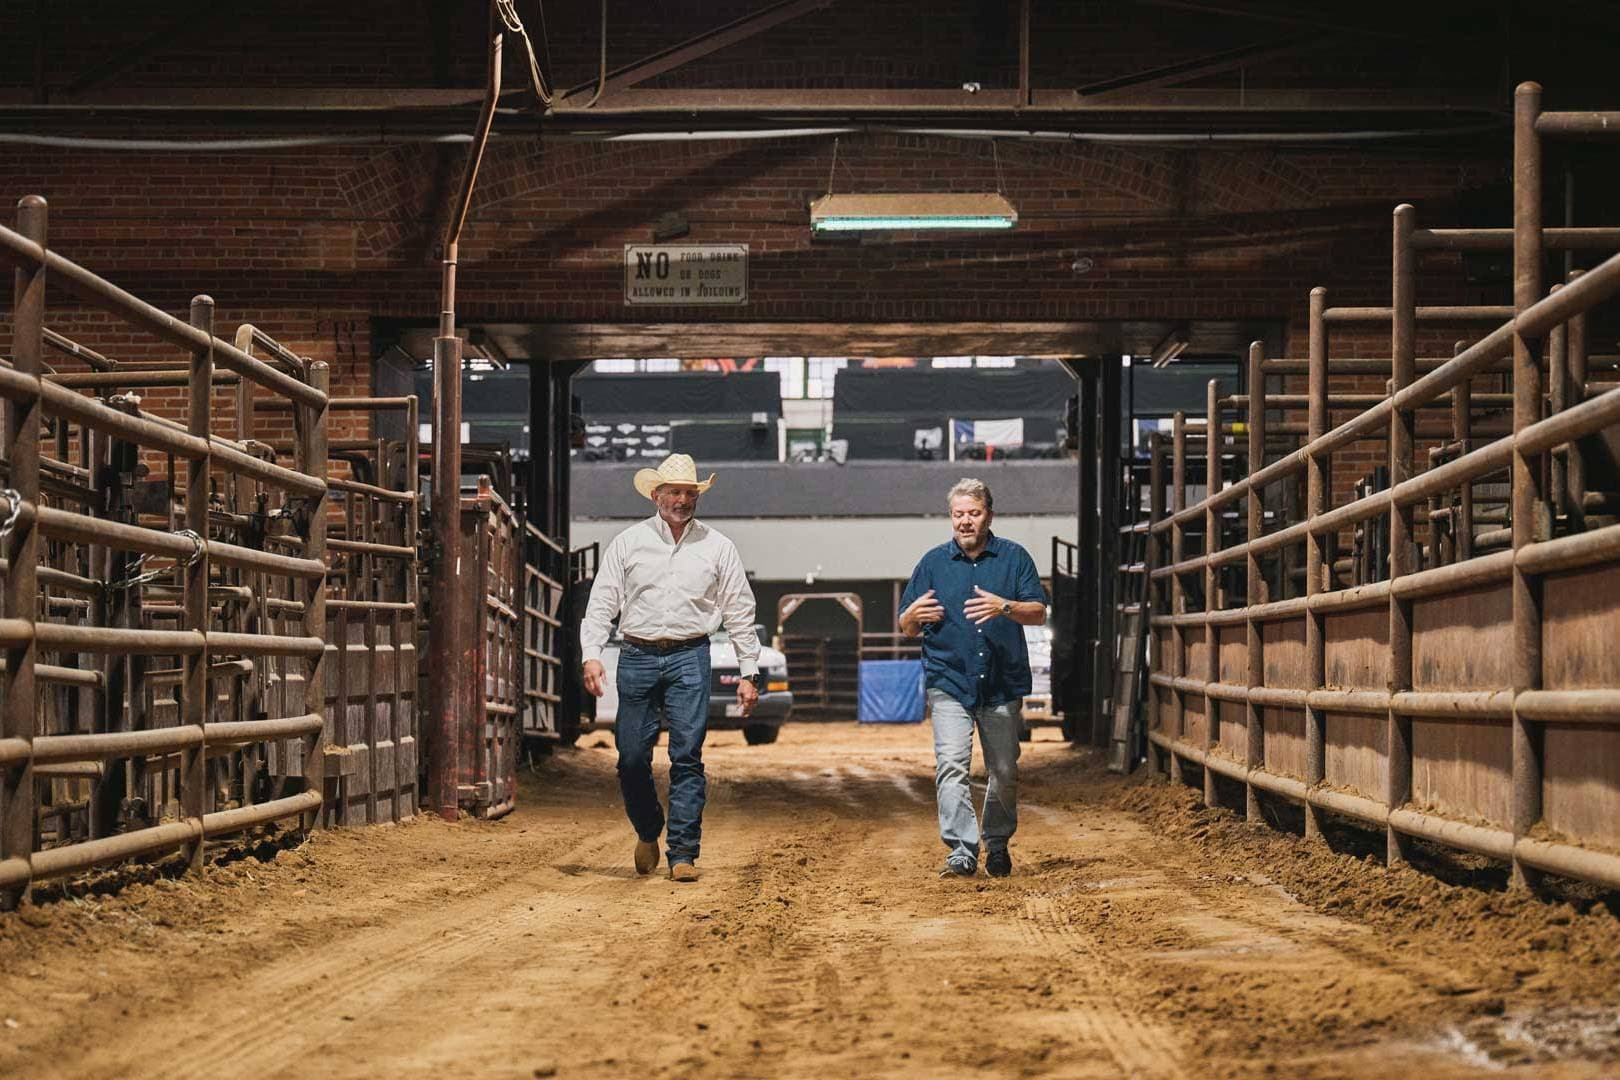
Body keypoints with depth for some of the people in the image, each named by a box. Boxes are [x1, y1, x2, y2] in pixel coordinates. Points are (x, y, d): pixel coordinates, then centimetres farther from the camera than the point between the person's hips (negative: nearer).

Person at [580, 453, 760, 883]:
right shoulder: (628, 543, 7)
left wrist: (749, 673, 5)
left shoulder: (717, 548, 8)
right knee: (632, 758, 1)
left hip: (689, 658, -1)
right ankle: (648, 832, 27)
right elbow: (601, 603, 5)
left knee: (687, 758, -7)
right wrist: (591, 654, -8)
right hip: (637, 657, 1)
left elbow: (740, 613, 9)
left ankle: (683, 853, -4)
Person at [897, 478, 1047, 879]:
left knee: (1004, 772, 8)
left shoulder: (1014, 558, 6)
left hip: (1003, 683, 1)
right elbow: (905, 628, 10)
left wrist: (1005, 607, -22)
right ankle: (962, 850, -19)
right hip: (949, 682, 0)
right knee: (951, 765, -16)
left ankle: (997, 845, 25)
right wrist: (914, 615, -14)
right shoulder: (933, 562, 9)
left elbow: (1039, 613, -2)